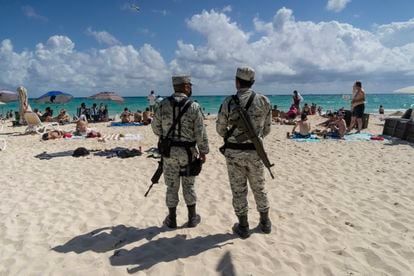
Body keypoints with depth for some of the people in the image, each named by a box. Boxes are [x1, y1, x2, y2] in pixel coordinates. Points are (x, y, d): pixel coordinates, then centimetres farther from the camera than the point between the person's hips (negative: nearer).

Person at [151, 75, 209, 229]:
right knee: (189, 185, 13)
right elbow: (200, 133, -11)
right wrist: (203, 151, 0)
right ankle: (192, 218, 22)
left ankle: (172, 219, 21)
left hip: (169, 151, 2)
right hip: (188, 151, -1)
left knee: (172, 186, 12)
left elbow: (156, 127, 4)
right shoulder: (193, 106, -11)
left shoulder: (163, 105, -4)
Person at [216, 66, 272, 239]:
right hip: (255, 151, 2)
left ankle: (243, 227, 20)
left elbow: (220, 129, -1)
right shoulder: (264, 101, -3)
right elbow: (266, 129, 5)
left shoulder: (229, 102, -9)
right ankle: (265, 223, 31)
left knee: (239, 190, 10)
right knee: (259, 188, 18)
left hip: (234, 152, -2)